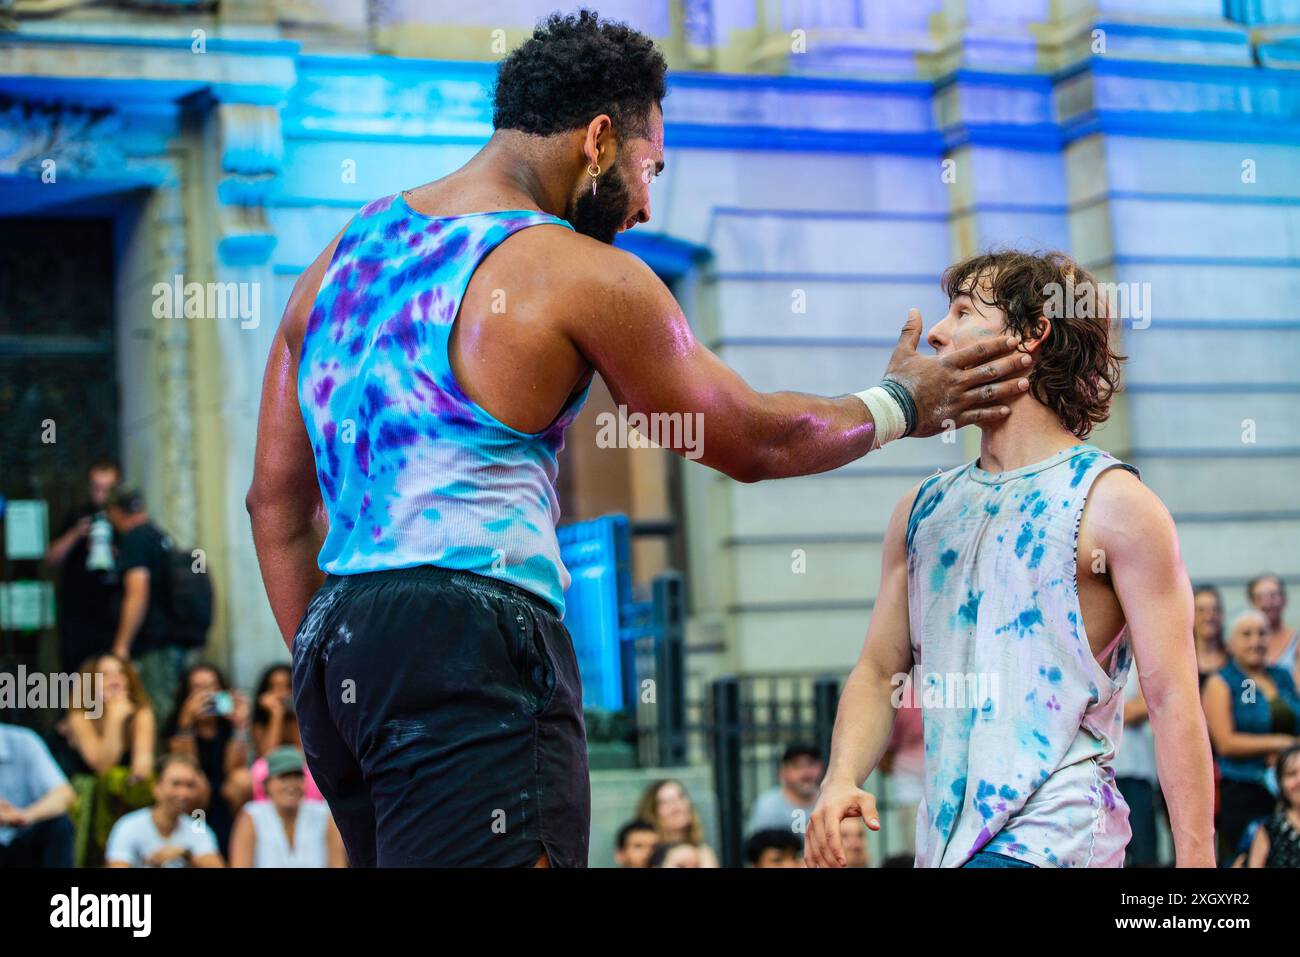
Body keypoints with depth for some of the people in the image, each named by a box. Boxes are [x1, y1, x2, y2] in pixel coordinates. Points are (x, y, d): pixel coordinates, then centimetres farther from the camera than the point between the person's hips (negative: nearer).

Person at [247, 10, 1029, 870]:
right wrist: (901, 404, 25)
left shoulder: (345, 251, 18)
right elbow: (754, 440, 8)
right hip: (468, 638, -8)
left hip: (334, 647, 8)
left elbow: (276, 497, 18)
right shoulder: (583, 276, -4)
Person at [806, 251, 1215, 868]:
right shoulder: (922, 510, 13)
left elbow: (1171, 700, -9)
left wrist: (1196, 862, -13)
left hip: (1051, 838, -6)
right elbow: (879, 671, 14)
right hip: (944, 840, 6)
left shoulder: (1112, 504, -5)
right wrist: (841, 778, -5)